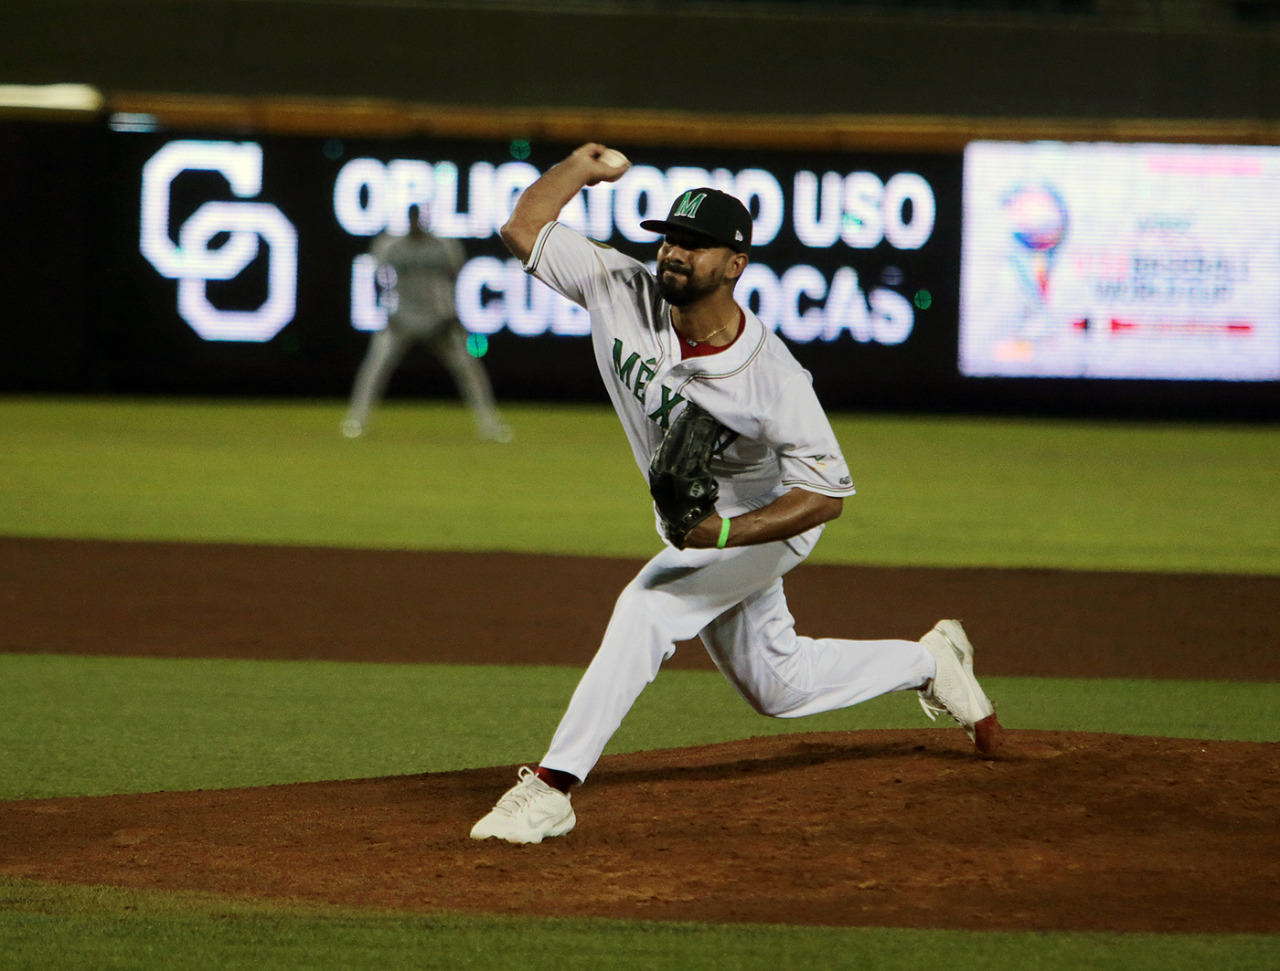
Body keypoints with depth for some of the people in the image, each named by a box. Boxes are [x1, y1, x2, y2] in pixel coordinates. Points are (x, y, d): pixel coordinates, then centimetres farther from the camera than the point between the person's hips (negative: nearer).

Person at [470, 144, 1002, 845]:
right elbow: (524, 227, -15)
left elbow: (827, 495, -29)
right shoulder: (623, 294, -21)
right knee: (779, 687, 18)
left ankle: (553, 786, -26)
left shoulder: (772, 378, -33)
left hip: (763, 521, -7)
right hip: (696, 525, 7)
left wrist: (724, 534, -39)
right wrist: (587, 164, -16)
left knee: (646, 608, -29)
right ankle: (929, 663, 42)